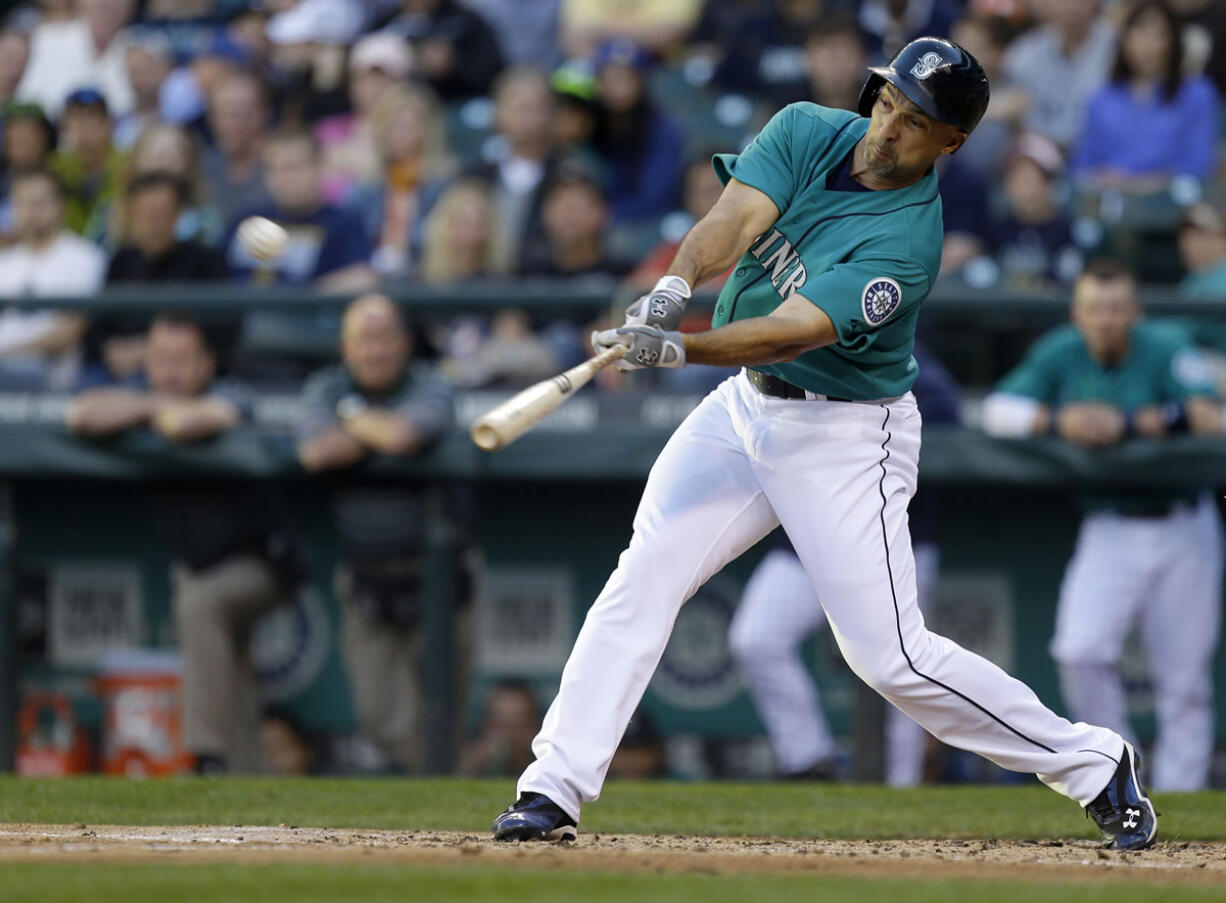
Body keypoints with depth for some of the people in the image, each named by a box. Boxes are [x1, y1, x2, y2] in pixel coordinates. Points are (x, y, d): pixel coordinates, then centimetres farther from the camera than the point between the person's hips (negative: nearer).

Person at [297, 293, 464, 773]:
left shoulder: (429, 388, -5)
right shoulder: (326, 390, 6)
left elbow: (404, 437, -26)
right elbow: (314, 454, -13)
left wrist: (356, 418, -7)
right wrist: (380, 435, -11)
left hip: (431, 582, -3)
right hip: (365, 584, 3)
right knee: (380, 717, 2)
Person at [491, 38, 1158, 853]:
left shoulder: (906, 244, -24)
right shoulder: (807, 134, -5)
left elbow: (789, 331, -34)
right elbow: (735, 219, -21)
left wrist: (677, 350, -49)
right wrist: (675, 287, -41)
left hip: (844, 439, -6)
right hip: (745, 410, 6)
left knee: (890, 655, -7)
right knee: (643, 579, -5)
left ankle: (1089, 762, 7)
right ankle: (554, 791, -2)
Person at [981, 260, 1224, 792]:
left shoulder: (1166, 349, -10)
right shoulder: (1061, 354, 0)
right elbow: (998, 411, -4)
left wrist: (1126, 423, -27)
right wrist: (1058, 421, -21)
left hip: (1183, 527, -2)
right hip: (1109, 529, 2)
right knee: (1080, 653, -16)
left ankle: (1178, 792, 8)